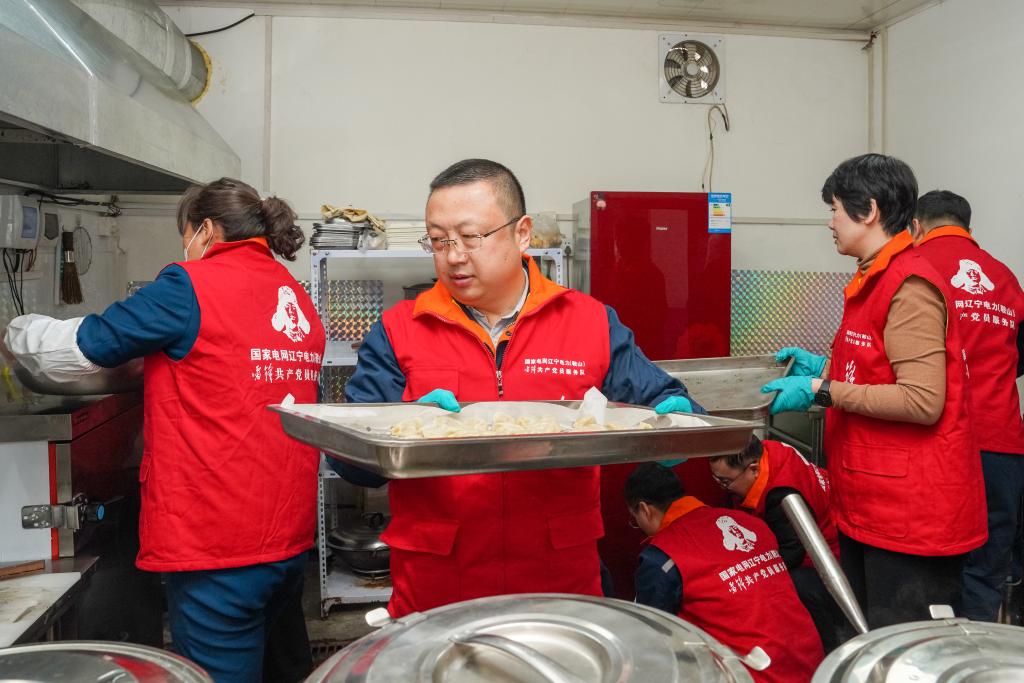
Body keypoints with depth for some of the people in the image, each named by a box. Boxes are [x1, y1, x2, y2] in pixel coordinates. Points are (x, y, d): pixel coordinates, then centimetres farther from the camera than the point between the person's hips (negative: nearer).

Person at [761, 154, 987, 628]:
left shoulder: (910, 286, -17)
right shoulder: (875, 280, 13)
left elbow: (922, 400, -23)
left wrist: (823, 391, -19)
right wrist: (822, 368, 15)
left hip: (911, 513, -10)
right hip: (869, 504, 10)